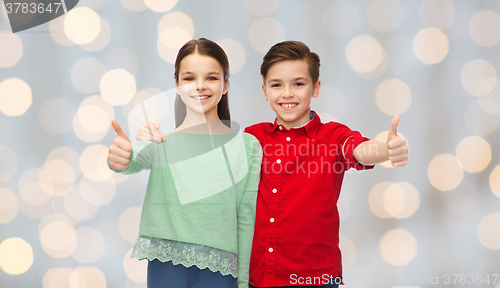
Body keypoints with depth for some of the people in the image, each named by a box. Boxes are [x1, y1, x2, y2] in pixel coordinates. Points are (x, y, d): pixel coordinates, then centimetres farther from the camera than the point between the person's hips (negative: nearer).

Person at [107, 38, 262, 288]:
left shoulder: (247, 146, 3)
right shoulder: (160, 143, 3)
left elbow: (246, 220, 3)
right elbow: (136, 161, -20)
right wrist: (119, 159, -43)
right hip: (165, 268, 0)